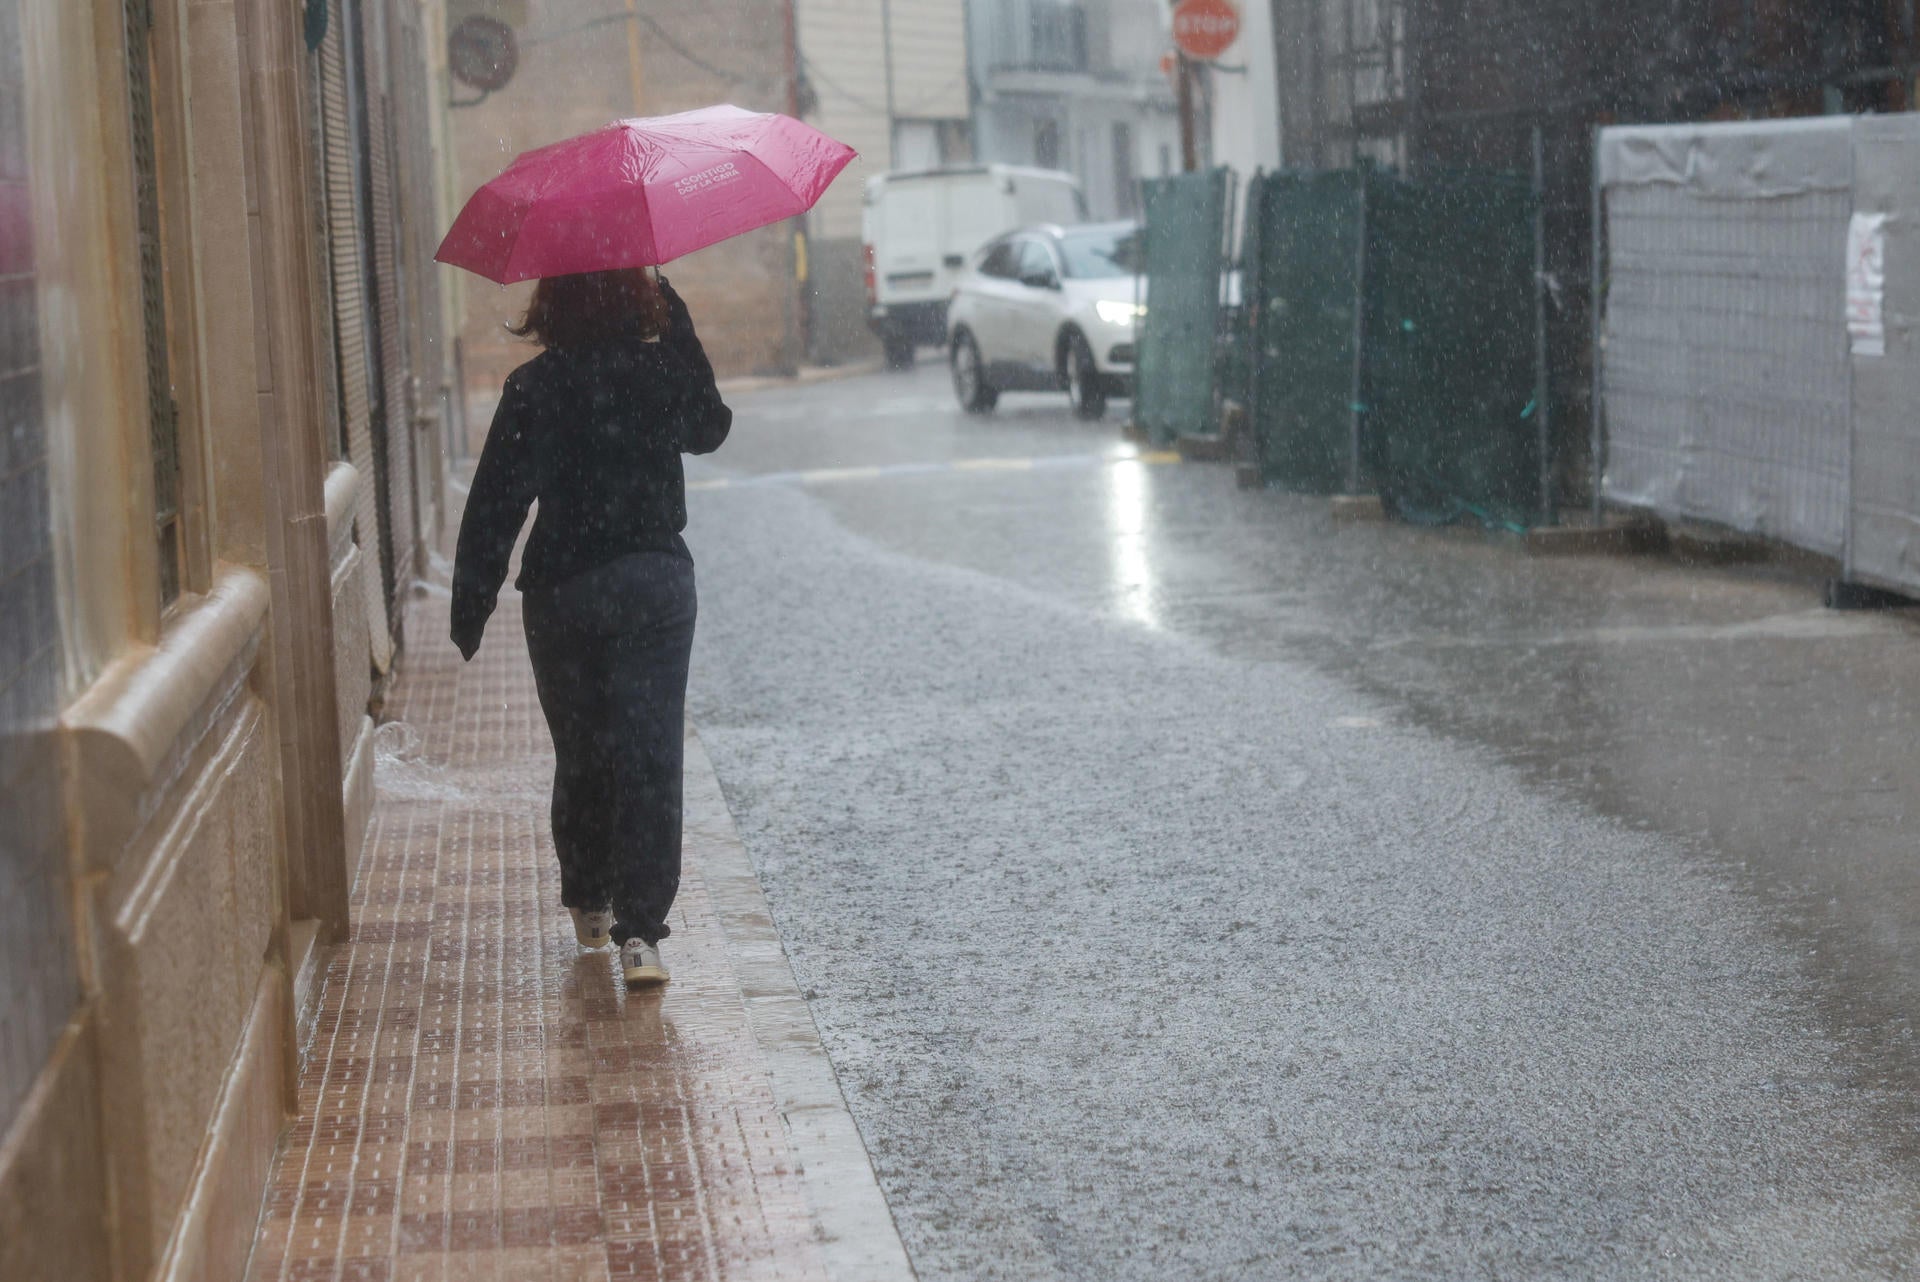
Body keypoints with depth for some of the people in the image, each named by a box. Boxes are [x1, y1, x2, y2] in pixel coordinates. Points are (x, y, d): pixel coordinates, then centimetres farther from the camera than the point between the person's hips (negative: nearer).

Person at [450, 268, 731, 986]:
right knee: (649, 756, -1)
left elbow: (494, 504, -9)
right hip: (656, 583, 0)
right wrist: (676, 325, 20)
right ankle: (638, 930, -10)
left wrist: (470, 608, -2)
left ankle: (588, 903, 32)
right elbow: (709, 429, 19)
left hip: (562, 593, 0)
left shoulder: (533, 390, -9)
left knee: (580, 751, 16)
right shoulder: (666, 373, -3)